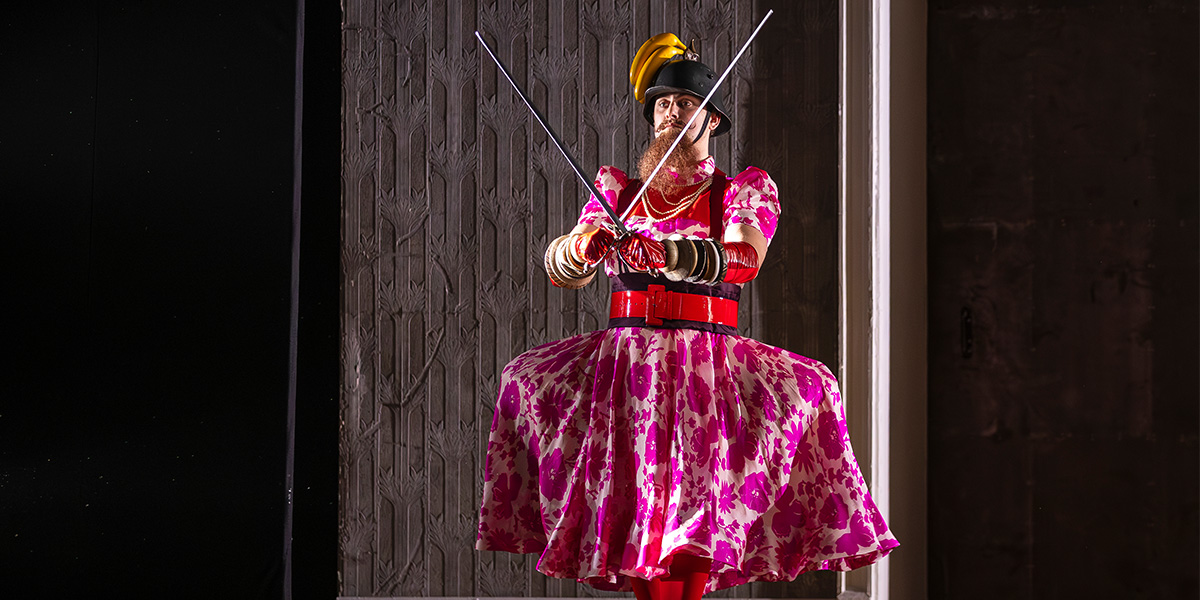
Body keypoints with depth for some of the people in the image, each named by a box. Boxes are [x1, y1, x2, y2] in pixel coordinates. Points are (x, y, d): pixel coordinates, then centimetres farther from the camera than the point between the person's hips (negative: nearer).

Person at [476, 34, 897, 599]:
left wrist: (666, 253, -29)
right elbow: (561, 269, 6)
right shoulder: (620, 190, 16)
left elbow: (745, 259, -13)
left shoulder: (743, 190, 8)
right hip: (625, 357, 3)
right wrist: (582, 246, -18)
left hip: (706, 361, -3)